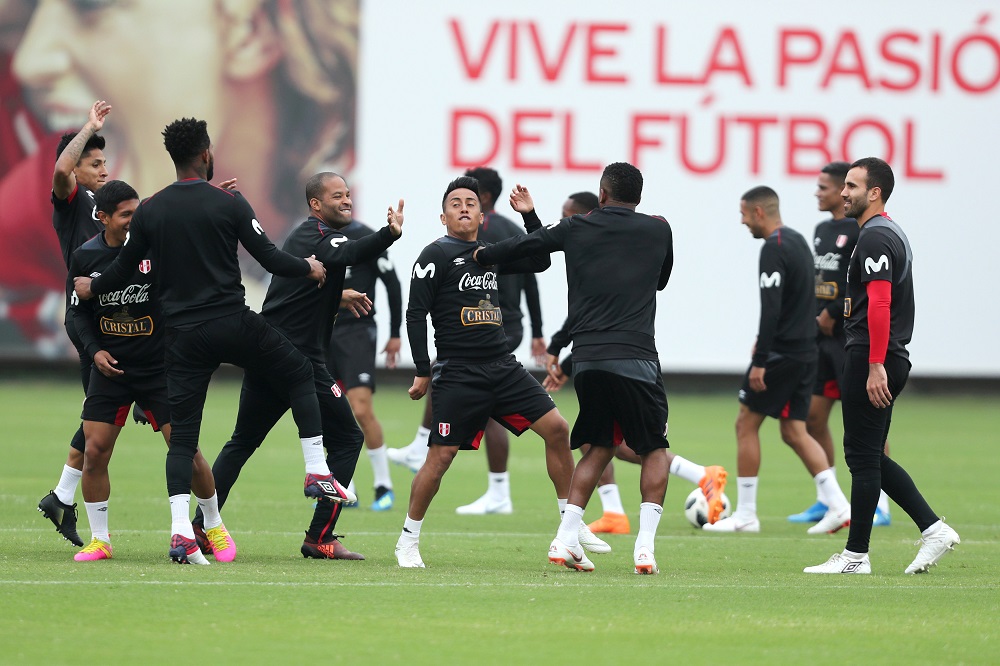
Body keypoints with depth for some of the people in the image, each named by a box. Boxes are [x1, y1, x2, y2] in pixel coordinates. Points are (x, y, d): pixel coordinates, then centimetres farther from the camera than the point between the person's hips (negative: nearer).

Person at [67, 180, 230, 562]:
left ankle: (215, 527, 17)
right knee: (94, 451, -6)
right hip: (111, 368, 2)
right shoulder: (85, 257, -1)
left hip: (158, 368, -2)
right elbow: (78, 311, 9)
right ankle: (99, 540, 9)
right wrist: (94, 349, -6)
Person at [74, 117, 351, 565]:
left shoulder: (149, 211, 4)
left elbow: (125, 268, 10)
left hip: (181, 335, 3)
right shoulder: (229, 204, -5)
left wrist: (92, 288, 31)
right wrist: (309, 269, 15)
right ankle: (317, 473, 11)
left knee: (182, 434, 5)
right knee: (299, 373, 18)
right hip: (232, 323, -3)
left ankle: (181, 531, -8)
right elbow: (269, 259, -4)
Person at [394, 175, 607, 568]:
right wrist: (422, 371, -11)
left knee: (556, 429, -3)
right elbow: (416, 313, -6)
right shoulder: (437, 255, -3)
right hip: (458, 373, -6)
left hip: (503, 368, 6)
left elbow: (539, 261, 26)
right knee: (441, 456, -9)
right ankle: (408, 540, 7)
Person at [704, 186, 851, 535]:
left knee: (746, 424, 2)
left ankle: (745, 513, 3)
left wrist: (760, 360, -22)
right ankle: (837, 504, -2)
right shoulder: (798, 241, 15)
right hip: (805, 351, 9)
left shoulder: (774, 249, -15)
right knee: (793, 431, 10)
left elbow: (771, 308, -22)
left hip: (781, 352, -9)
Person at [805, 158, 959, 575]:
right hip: (888, 360, 10)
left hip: (870, 360, -10)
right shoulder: (893, 233, 19)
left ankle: (856, 555, 1)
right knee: (870, 457, 13)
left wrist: (876, 366, -26)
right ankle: (933, 528, 8)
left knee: (862, 456, -4)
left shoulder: (875, 238, -14)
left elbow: (880, 303, -23)